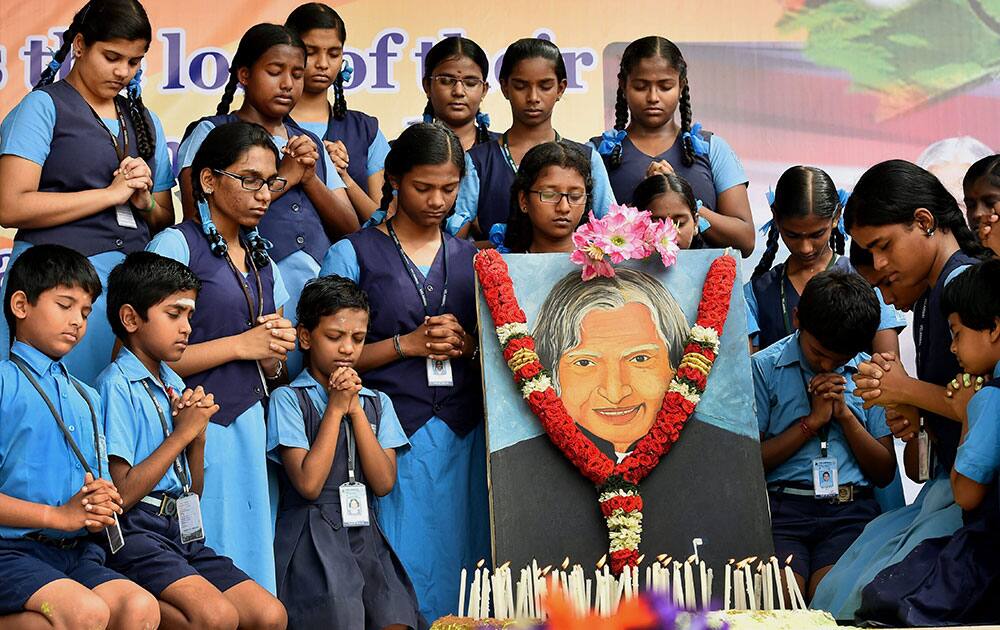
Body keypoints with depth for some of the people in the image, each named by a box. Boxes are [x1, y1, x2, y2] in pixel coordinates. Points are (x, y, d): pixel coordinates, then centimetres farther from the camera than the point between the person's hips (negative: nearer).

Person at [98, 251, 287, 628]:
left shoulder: (175, 386, 16)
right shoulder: (117, 386, -7)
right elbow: (121, 495, -15)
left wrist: (198, 434, 3)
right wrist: (183, 432, -8)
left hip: (183, 536, 8)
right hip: (136, 533, -8)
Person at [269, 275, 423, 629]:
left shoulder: (377, 403, 15)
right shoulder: (288, 399, 0)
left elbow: (384, 483, 1)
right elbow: (308, 484, -11)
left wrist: (355, 409, -3)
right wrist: (336, 408, -6)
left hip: (365, 536, 4)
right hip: (311, 541, -4)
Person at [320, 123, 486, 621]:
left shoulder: (472, 259, 14)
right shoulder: (354, 254, 4)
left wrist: (465, 344, -5)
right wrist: (408, 344, -10)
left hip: (463, 435, 3)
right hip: (394, 431, -3)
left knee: (459, 559, 1)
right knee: (401, 567, -5)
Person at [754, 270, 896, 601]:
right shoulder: (763, 368, 7)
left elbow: (885, 473, 14)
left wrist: (845, 415, 1)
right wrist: (812, 421, -2)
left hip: (851, 511, 2)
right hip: (782, 504, -1)